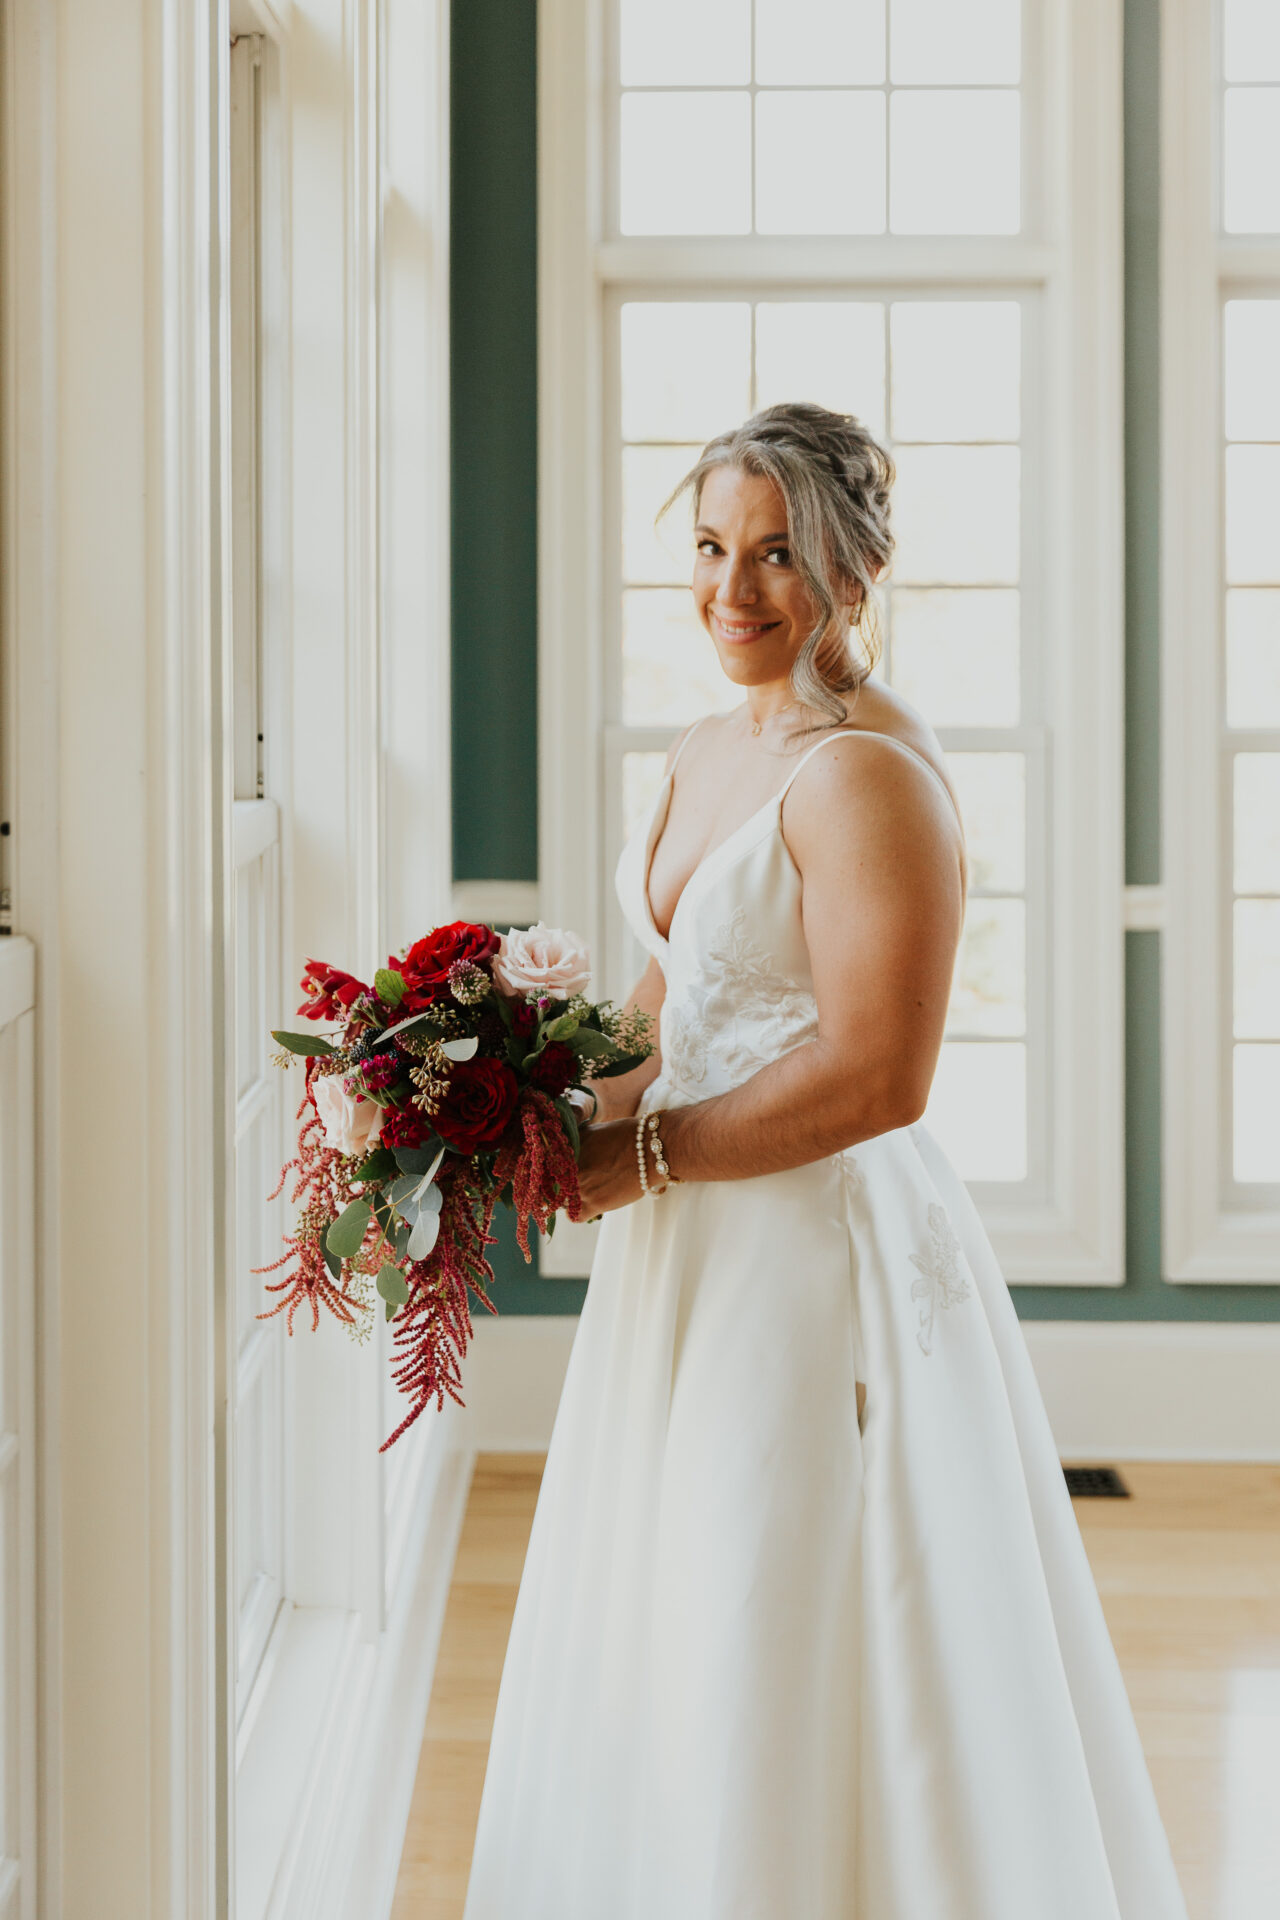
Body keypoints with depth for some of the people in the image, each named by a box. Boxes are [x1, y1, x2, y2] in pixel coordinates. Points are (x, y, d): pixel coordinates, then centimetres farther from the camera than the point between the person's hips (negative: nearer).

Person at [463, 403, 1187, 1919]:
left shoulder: (868, 770, -17)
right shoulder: (705, 755, 12)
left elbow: (875, 1075, -23)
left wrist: (640, 1158, -16)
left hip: (827, 1244, -9)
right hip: (700, 1252, 9)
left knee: (791, 1662, 1)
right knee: (669, 1666, 17)